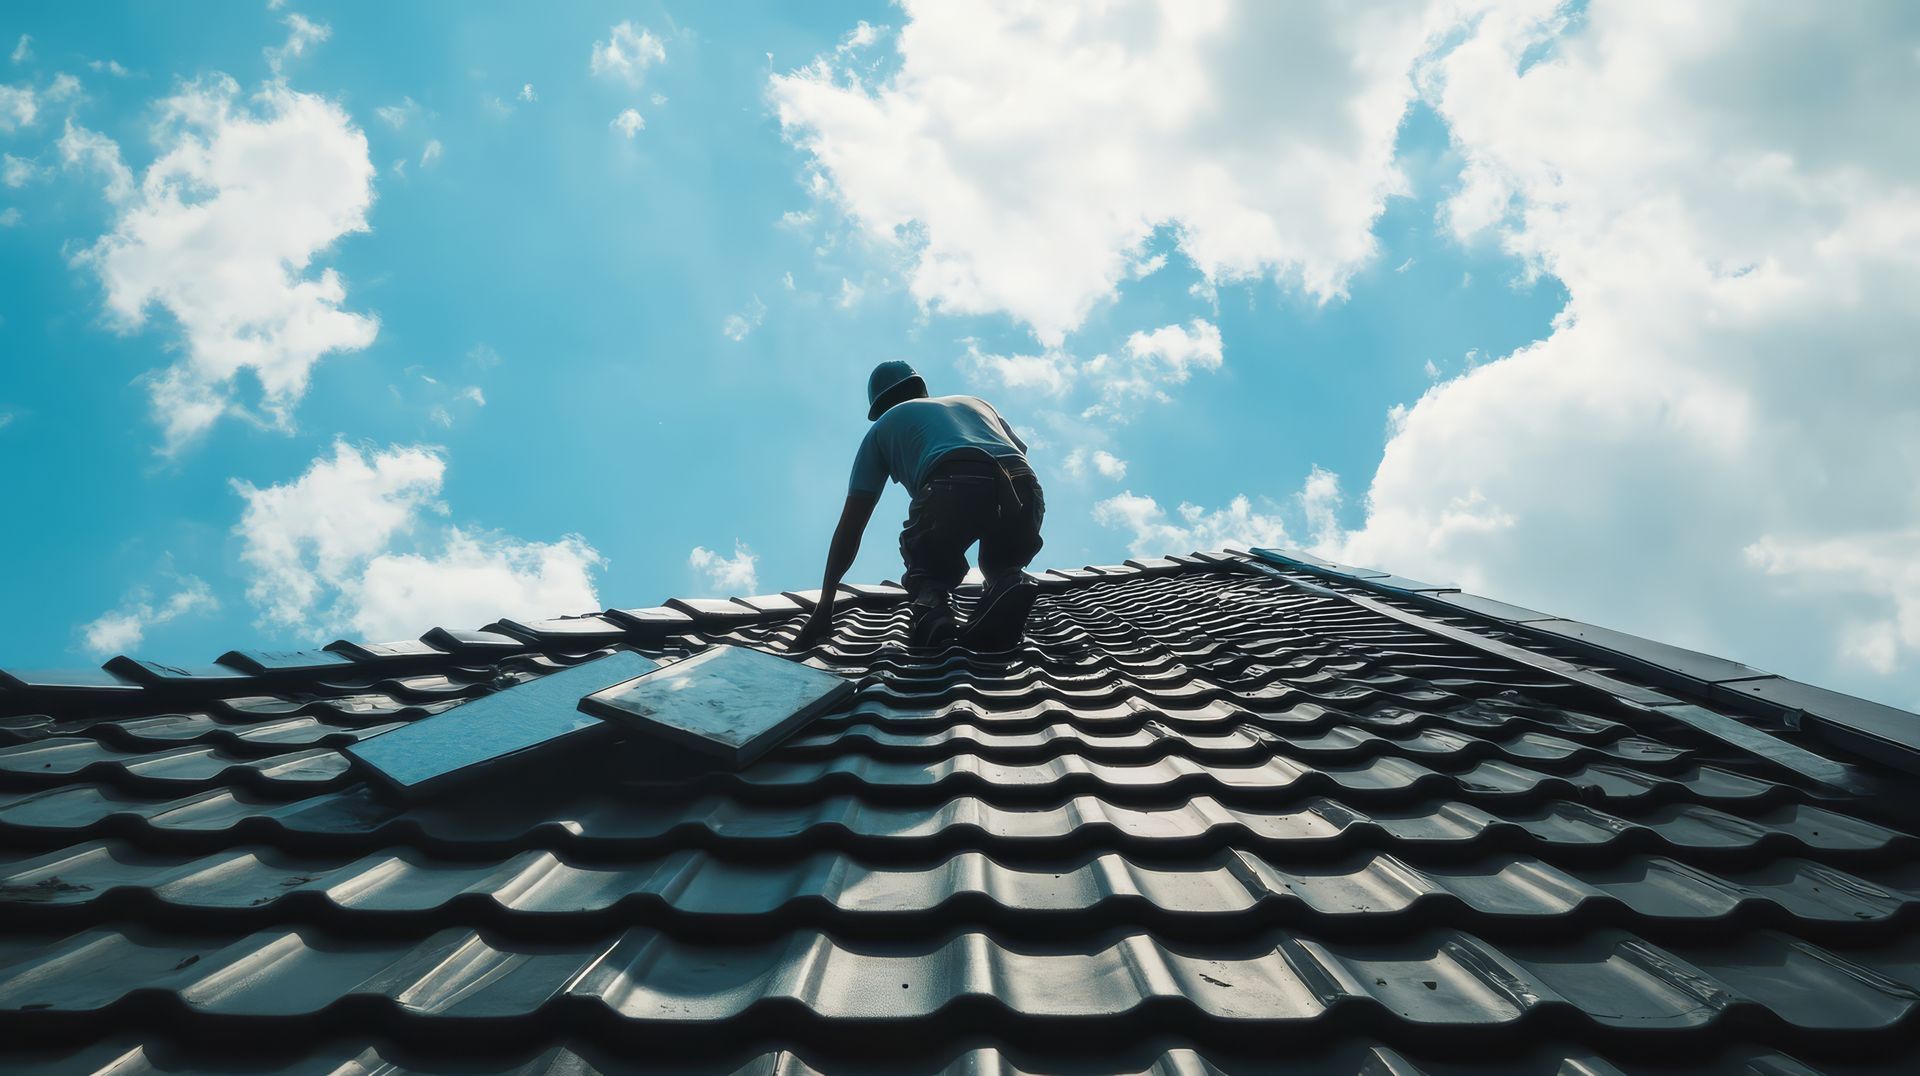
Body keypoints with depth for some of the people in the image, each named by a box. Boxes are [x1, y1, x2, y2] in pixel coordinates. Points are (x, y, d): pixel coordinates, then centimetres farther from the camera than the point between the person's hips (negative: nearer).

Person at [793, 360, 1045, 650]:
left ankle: (930, 606, -9)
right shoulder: (977, 403, 41)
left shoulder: (884, 426, 31)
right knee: (1001, 563, 31)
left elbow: (849, 527, 27)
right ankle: (1009, 583, -4)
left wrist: (823, 609, 29)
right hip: (1024, 492, 3)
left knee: (925, 566, 25)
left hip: (952, 488, -3)